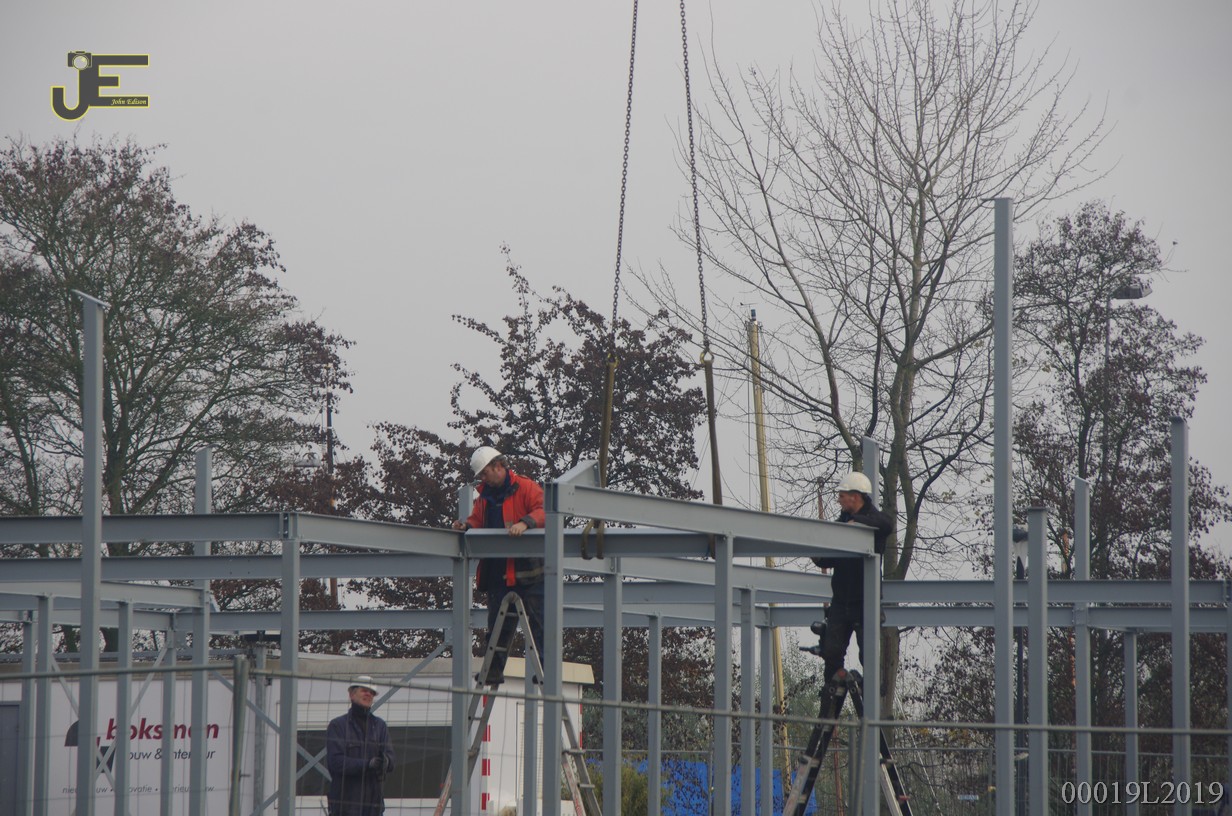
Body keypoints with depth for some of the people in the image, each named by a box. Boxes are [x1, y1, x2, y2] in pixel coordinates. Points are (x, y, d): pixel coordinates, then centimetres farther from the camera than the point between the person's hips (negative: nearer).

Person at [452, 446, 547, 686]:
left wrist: (525, 522, -32)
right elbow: (477, 521, 17)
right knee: (498, 625, 7)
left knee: (539, 621, -6)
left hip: (528, 570, -6)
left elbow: (543, 511, -15)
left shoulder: (526, 488, -2)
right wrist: (466, 527, -6)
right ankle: (493, 670, 10)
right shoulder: (485, 496, 18)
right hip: (498, 573, 6)